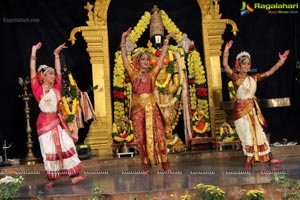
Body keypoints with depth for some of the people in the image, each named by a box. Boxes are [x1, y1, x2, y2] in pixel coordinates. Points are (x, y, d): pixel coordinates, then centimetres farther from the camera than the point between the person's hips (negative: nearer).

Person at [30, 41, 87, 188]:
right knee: (49, 150, 0)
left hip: (57, 121, 4)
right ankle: (51, 179, 9)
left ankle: (74, 176, 5)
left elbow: (58, 70, 13)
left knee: (67, 147, 1)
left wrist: (56, 53, 16)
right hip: (44, 122, -4)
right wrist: (33, 52, -6)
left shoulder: (56, 88, 8)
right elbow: (32, 71, -6)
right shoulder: (38, 89, -3)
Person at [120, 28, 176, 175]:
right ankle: (146, 165, 7)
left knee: (158, 134, -3)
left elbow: (162, 57, 13)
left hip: (152, 107, 1)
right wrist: (123, 38, 0)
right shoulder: (133, 74, 6)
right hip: (138, 108, -1)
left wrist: (166, 40, 14)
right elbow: (124, 56, 3)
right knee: (142, 137, 1)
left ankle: (165, 165, 0)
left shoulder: (152, 73, 10)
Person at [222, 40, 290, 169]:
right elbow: (225, 65, -20)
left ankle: (268, 159, 14)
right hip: (240, 109, -5)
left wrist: (281, 61, 2)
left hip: (252, 109, 5)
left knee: (259, 133, 9)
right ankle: (249, 161, 10)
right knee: (247, 135, -1)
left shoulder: (254, 78, 8)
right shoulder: (235, 77, -7)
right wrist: (226, 50, -29)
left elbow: (269, 72, 8)